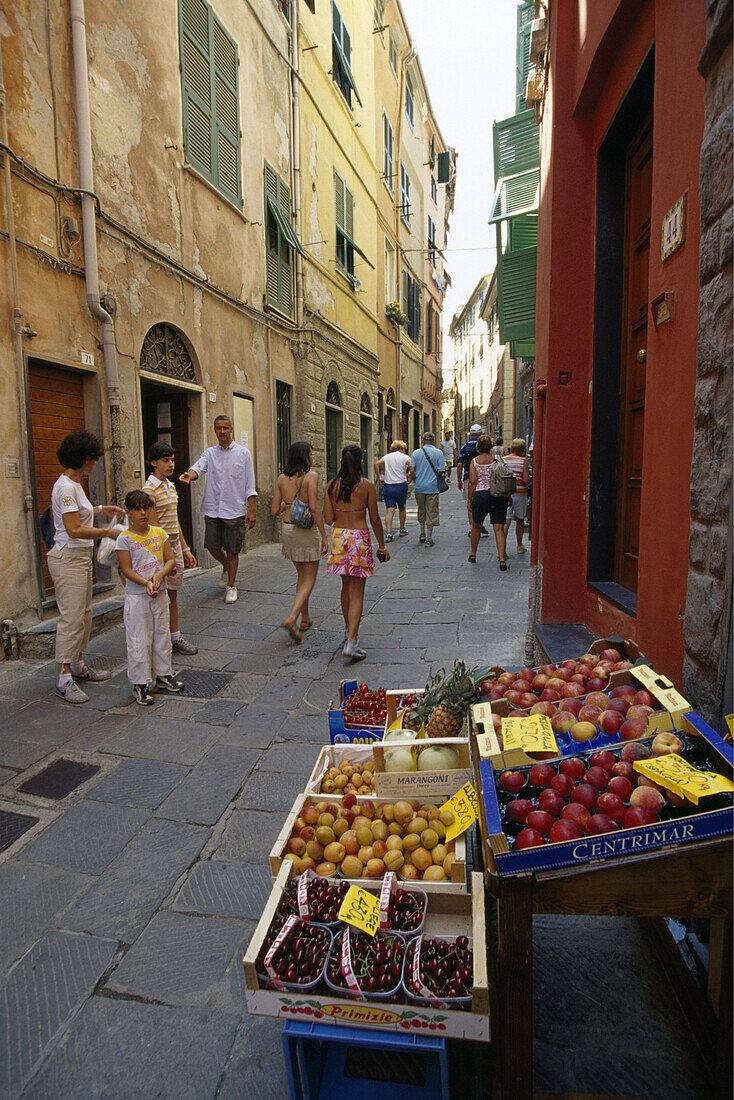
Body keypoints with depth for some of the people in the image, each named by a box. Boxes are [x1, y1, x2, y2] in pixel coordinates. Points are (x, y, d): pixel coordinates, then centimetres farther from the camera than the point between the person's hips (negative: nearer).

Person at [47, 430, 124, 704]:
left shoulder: (74, 484, 13)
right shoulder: (65, 487, -18)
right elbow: (74, 530, -23)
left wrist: (100, 509, 26)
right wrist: (108, 532, -18)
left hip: (81, 558, 10)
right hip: (67, 559, -10)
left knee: (84, 615, 15)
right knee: (71, 618, -8)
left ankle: (78, 666, 26)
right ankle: (64, 679, -1)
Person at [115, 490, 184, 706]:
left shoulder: (159, 533, 4)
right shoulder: (124, 539, -8)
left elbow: (170, 560, 2)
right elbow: (126, 569, -12)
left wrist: (160, 575, -16)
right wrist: (146, 583, -24)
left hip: (159, 593, 4)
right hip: (136, 596, -4)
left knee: (162, 634, 14)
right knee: (138, 640, 1)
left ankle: (163, 674, 31)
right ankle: (140, 684, 12)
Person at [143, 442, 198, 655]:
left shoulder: (170, 486, 12)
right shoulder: (149, 489, -13)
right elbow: (153, 527, -17)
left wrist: (185, 550, 16)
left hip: (174, 544, 8)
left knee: (173, 594, 14)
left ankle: (175, 637, 23)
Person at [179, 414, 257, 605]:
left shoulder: (243, 453, 2)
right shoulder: (209, 453, 8)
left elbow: (250, 485, 1)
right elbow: (198, 467, -13)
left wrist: (252, 510, -4)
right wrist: (189, 475, -37)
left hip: (235, 510, -2)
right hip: (212, 509, 3)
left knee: (232, 550, 2)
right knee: (212, 547, 5)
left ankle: (231, 586, 18)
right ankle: (226, 568, 36)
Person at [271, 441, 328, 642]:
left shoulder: (282, 478, 5)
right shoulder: (311, 476, -10)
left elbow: (274, 511, 2)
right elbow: (314, 507, -19)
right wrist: (324, 535, -16)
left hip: (288, 528, 6)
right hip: (308, 530, -6)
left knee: (302, 575, 21)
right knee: (309, 580, 3)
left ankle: (305, 619, 28)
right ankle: (291, 619, -14)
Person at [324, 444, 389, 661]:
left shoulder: (332, 486, 1)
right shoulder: (366, 485, -6)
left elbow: (328, 519, -2)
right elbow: (375, 519, -3)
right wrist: (382, 545, 6)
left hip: (339, 536, 4)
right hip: (359, 537, -3)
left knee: (346, 587, 21)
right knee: (357, 592, -2)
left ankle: (350, 629, 35)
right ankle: (351, 641, -10)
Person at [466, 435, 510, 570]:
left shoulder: (474, 462, 0)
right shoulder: (497, 460, 2)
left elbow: (472, 482, -4)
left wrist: (469, 500, 2)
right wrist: (507, 496, 12)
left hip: (480, 495, 0)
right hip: (498, 496, 0)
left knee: (476, 526, 18)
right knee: (499, 528, -1)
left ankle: (473, 554, 30)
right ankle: (502, 559, -9)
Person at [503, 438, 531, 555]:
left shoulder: (503, 460, 1)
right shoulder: (523, 461, -5)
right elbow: (526, 480, -10)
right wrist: (528, 475, 12)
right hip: (520, 493, -1)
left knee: (506, 521, -2)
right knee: (520, 520, 17)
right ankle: (520, 546, 30)